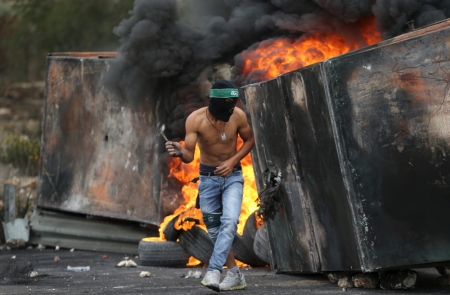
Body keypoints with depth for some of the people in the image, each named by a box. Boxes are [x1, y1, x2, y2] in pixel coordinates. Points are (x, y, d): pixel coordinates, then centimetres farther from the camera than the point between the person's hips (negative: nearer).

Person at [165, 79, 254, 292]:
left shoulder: (238, 116, -18)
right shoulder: (195, 119, -22)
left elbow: (249, 140, 1)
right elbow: (189, 155, -23)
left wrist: (232, 161, -13)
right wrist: (179, 152, -46)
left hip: (232, 175, -1)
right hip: (208, 178, 1)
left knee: (229, 222, -22)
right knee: (214, 230, 6)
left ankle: (213, 271, -24)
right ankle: (234, 274, 19)